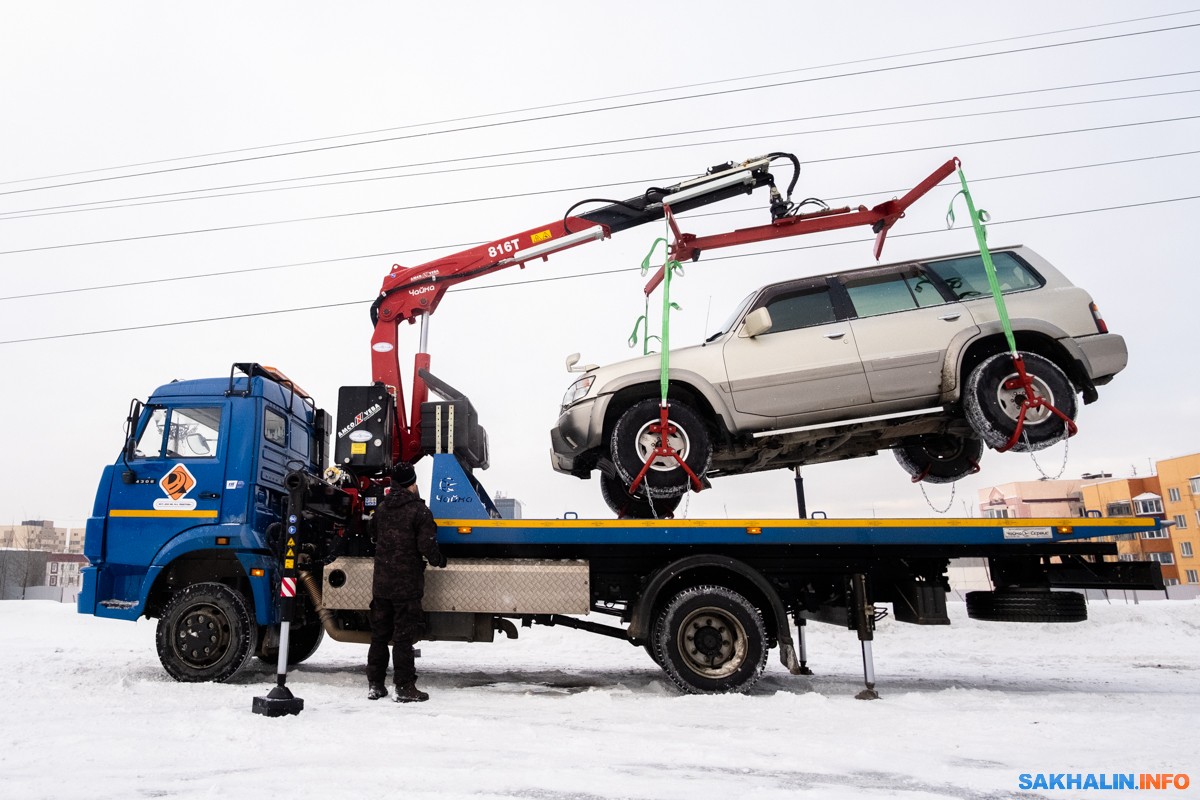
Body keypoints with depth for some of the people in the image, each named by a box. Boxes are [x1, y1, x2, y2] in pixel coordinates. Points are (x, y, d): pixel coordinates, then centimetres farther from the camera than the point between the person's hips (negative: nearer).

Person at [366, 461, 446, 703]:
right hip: (407, 583, -6)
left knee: (379, 633, 14)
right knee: (403, 636, 0)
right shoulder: (419, 510, -13)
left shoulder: (382, 507, 7)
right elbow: (426, 544, -18)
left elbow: (373, 531, 22)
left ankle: (375, 684, 21)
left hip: (381, 582, 6)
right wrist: (438, 560, 1)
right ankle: (404, 687, 4)